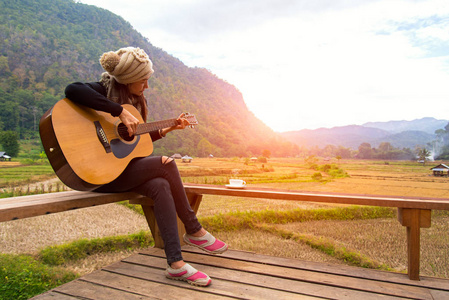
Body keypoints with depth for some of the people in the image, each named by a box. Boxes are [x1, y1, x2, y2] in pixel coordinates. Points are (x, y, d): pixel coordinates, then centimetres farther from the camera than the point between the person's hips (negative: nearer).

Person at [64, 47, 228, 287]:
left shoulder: (135, 99, 12)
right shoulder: (104, 89, -10)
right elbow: (72, 90, -33)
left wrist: (169, 128, 10)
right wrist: (120, 112, -34)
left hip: (124, 167, 7)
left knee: (161, 185, -23)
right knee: (165, 164, -22)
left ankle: (176, 263, -22)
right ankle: (194, 231, -7)